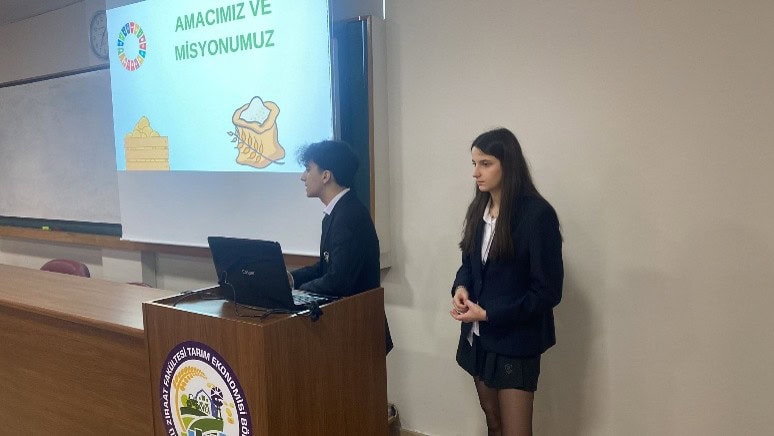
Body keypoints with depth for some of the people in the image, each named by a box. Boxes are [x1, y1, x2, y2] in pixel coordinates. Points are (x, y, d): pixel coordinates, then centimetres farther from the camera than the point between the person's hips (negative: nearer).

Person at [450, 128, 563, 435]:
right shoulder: (479, 209, 5)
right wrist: (461, 288, -8)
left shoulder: (537, 213, -17)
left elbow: (548, 291, -16)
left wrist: (489, 314, -19)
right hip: (479, 337, 6)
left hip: (515, 341, -6)